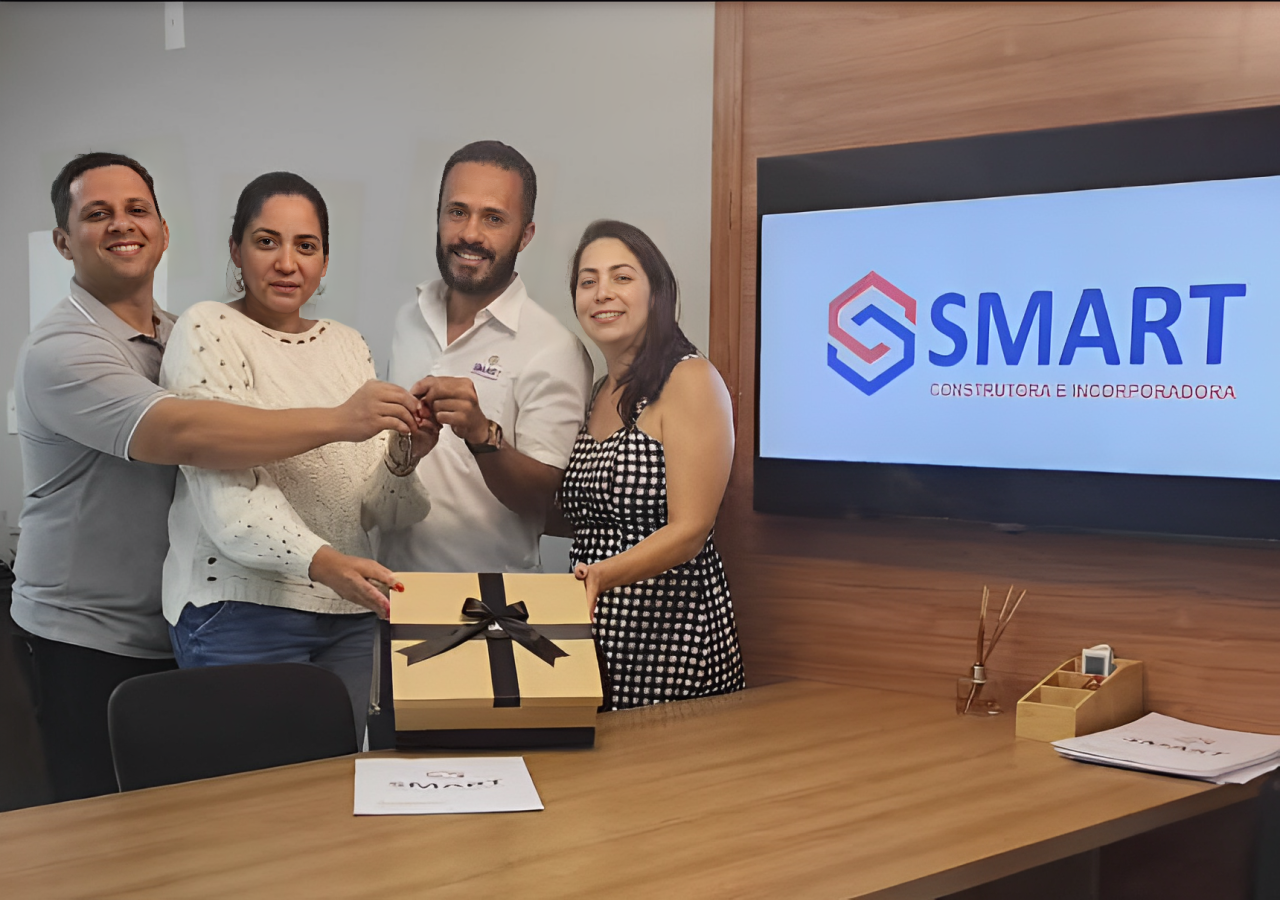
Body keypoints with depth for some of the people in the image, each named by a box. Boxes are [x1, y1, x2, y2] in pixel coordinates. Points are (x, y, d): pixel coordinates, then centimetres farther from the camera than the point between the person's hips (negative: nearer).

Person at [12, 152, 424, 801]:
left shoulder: (181, 338, 13)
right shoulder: (60, 351, -15)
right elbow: (179, 433, -30)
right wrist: (336, 420, -33)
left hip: (176, 629, 7)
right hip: (88, 643, -7)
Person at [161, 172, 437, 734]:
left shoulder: (348, 345, 13)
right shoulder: (207, 331, -4)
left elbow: (374, 509, 11)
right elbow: (226, 497, -17)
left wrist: (401, 459, -11)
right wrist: (321, 561, -33)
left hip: (348, 613, 6)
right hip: (243, 609, -5)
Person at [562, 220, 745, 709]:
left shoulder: (690, 379, -8)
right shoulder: (600, 393, 15)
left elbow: (689, 529, -16)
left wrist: (603, 575, -29)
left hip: (670, 637, -7)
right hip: (593, 634, 7)